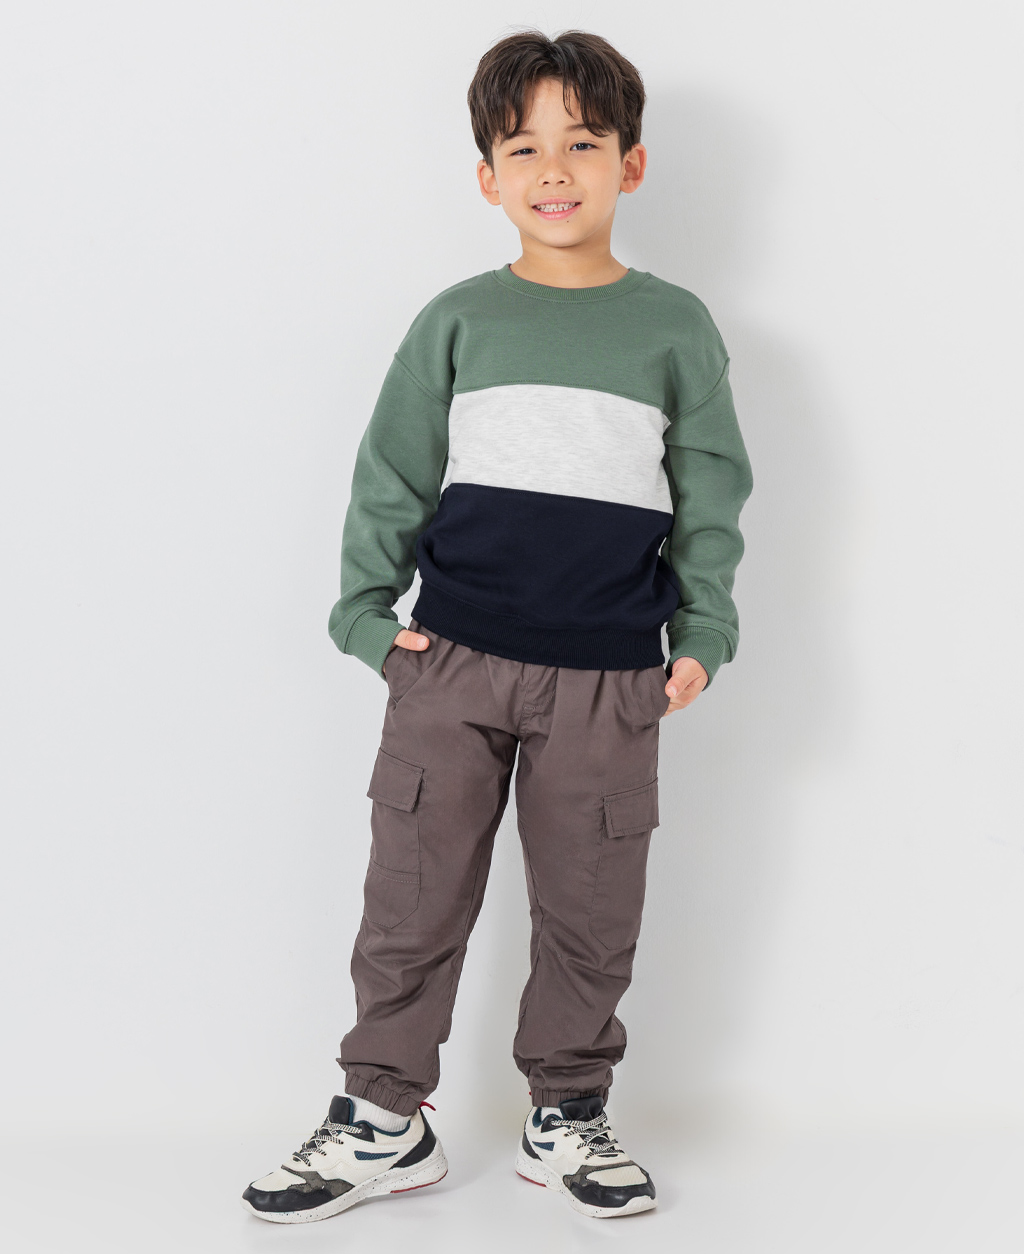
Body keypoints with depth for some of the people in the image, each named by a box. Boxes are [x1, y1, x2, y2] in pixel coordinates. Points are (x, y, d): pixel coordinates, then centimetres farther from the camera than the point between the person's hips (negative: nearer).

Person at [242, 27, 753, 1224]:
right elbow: (392, 474, 8)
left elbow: (710, 491, 8)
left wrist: (702, 632, 3)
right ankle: (381, 1119, 17)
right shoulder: (457, 321, 4)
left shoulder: (676, 328, 4)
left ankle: (566, 1115, 24)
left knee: (589, 908, 7)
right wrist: (367, 611, 2)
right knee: (412, 897, 3)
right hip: (454, 658, 0)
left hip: (608, 675, 0)